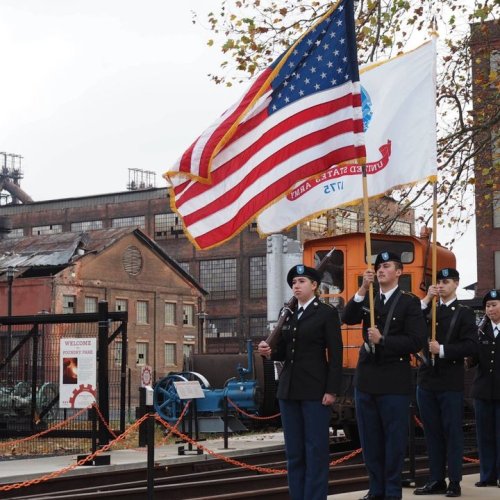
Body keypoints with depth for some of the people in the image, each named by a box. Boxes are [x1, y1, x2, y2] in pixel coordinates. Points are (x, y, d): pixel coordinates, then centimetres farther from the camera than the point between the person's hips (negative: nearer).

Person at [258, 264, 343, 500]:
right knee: (293, 450, 8)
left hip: (315, 390, -6)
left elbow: (335, 354, -8)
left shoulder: (327, 313, -3)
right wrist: (270, 352, -6)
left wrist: (332, 390, -14)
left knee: (316, 449, -3)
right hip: (288, 389, 6)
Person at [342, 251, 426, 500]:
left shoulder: (409, 302, -3)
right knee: (370, 439, 10)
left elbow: (416, 341, -10)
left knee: (394, 439, 1)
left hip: (394, 381, -5)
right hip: (366, 379, 5)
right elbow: (348, 318, -6)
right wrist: (363, 289, -16)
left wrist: (382, 340, -16)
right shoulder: (367, 299, 12)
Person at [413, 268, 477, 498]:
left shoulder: (464, 313, 1)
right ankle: (436, 480, 13)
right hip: (427, 379, 4)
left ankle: (454, 482, 5)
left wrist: (442, 350, -17)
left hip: (451, 382, -4)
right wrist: (426, 300, -10)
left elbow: (470, 346, -9)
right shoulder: (428, 310, 13)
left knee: (452, 431, 0)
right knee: (432, 432, 7)